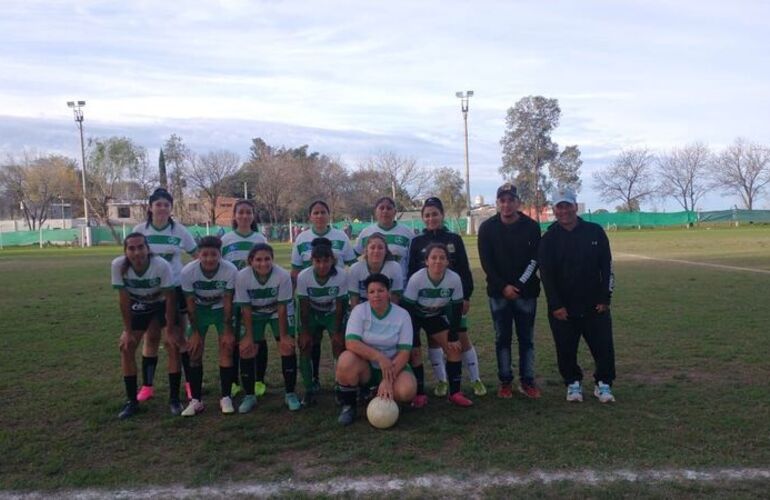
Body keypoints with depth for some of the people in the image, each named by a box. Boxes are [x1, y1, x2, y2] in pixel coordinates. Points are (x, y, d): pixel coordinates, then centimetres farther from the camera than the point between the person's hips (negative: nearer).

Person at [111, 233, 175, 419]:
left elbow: (169, 299, -24)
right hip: (137, 308, 2)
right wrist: (128, 331, -14)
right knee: (126, 346, -4)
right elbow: (124, 300, -18)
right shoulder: (118, 266, -28)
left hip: (161, 306, -2)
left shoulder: (162, 266, -35)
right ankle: (131, 400, 10)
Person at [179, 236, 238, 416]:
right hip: (199, 309, 1)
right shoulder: (188, 272, -29)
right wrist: (195, 332, -11)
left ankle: (226, 398, 3)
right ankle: (196, 400, 6)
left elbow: (228, 302, -19)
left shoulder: (230, 271, -31)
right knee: (194, 352, -4)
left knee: (227, 349, -8)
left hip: (221, 309, -1)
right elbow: (190, 303, -16)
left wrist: (228, 331, -14)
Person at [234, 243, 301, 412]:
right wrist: (249, 336, -15)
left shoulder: (283, 276, -32)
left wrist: (283, 335, -17)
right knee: (246, 350, -6)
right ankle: (249, 396, 11)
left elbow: (282, 308, -23)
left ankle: (290, 394, 5)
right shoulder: (242, 277, -29)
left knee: (287, 347, -11)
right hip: (254, 314, 1)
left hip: (278, 312, -1)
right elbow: (246, 309, -18)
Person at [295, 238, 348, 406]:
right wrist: (305, 332, -12)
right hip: (312, 314, 1)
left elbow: (340, 306, -18)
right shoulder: (303, 277, -26)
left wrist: (337, 332, -15)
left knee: (340, 345, -12)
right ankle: (310, 389, 7)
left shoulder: (341, 276, -28)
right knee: (305, 346, -8)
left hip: (333, 314, -1)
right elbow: (304, 307, -15)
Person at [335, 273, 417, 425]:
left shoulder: (402, 315, -7)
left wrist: (388, 380, -25)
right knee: (346, 361, -35)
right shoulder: (359, 310, -9)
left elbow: (404, 352, -13)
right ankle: (348, 405, -8)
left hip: (393, 366, 1)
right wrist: (379, 357, -33)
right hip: (365, 365, -1)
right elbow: (351, 343, -22)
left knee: (407, 391, -30)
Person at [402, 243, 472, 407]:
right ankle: (420, 394, 0)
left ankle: (455, 393, 5)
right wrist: (411, 339, -24)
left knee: (455, 348, -6)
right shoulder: (416, 279, -33)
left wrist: (453, 337, -11)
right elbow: (406, 309, -26)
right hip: (414, 317, -3)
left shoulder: (454, 279, -26)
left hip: (436, 316, 3)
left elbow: (456, 309, -13)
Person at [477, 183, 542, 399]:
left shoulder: (531, 227, -1)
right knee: (502, 338, 5)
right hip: (499, 292, 0)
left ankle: (527, 381, 15)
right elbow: (486, 262, -4)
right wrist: (503, 286, -12)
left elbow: (535, 260, -4)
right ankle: (505, 381, 14)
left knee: (526, 338, 5)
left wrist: (519, 285, -13)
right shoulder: (487, 227, -1)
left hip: (526, 292, 0)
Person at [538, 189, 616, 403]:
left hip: (594, 305, 1)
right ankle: (573, 384, 24)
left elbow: (607, 266, 3)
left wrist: (605, 298, -3)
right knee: (566, 350, 6)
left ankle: (603, 384, 20)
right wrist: (556, 305, -11)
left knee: (604, 347, 2)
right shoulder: (549, 239, -1)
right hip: (562, 307, 0)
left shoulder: (595, 232, 1)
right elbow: (546, 274, -4)